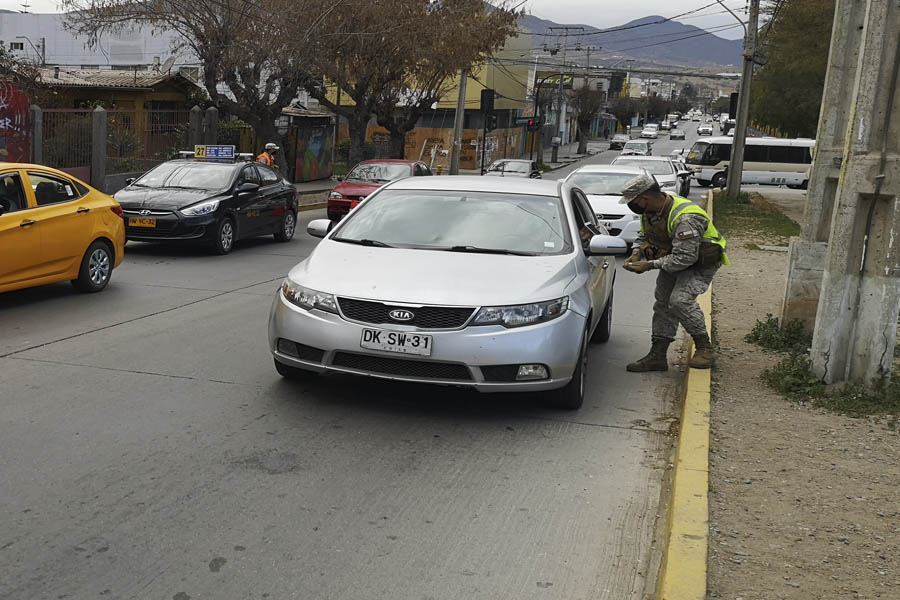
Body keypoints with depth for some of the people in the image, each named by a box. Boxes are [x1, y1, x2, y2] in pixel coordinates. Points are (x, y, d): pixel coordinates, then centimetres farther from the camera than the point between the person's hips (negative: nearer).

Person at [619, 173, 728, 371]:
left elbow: (684, 258, -36)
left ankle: (704, 348, -10)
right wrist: (637, 253, -11)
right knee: (663, 304, 6)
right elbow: (644, 236, 11)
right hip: (673, 261, 9)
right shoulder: (650, 212, -7)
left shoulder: (685, 219, -35)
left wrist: (649, 265, -32)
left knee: (680, 299, -26)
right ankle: (657, 355, 13)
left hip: (700, 264, -9)